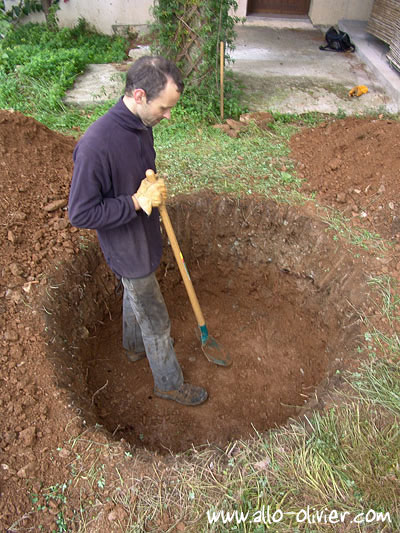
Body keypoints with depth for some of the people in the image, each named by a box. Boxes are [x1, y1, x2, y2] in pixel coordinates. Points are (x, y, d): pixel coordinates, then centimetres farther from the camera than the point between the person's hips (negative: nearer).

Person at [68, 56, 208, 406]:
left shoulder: (141, 125, -5)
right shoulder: (95, 146, -33)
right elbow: (81, 214, -26)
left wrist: (155, 193, 0)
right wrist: (137, 201, -28)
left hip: (144, 238, 8)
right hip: (128, 250, -8)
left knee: (135, 296, 30)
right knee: (156, 321, 9)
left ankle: (134, 346, 58)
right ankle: (169, 384, 34)